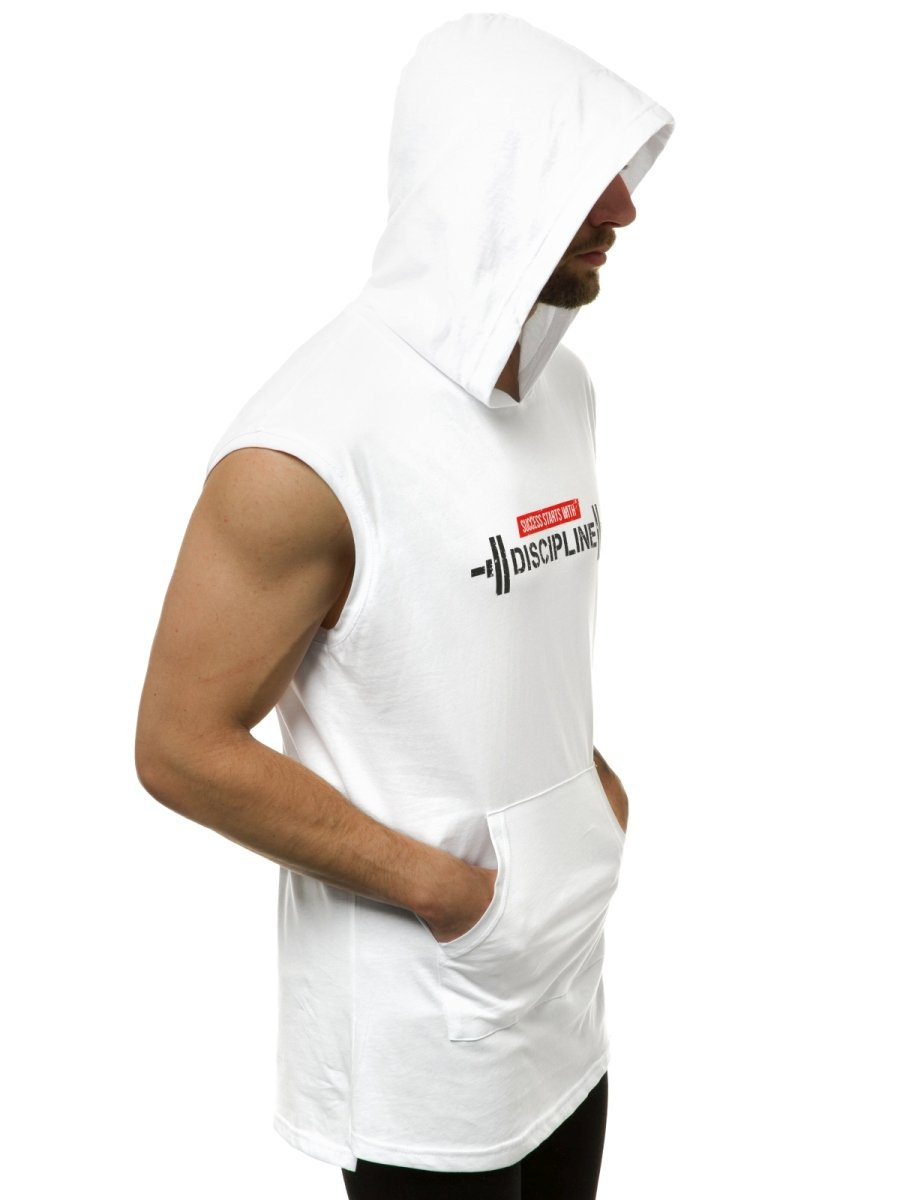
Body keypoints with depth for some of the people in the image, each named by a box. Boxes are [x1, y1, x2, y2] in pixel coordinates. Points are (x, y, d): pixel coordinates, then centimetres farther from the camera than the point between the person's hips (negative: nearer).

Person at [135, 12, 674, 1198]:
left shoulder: (564, 383, 2)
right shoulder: (309, 446, -23)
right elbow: (182, 747, -19)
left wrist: (587, 775, 3)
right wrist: (437, 884, -16)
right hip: (421, 1020, -7)